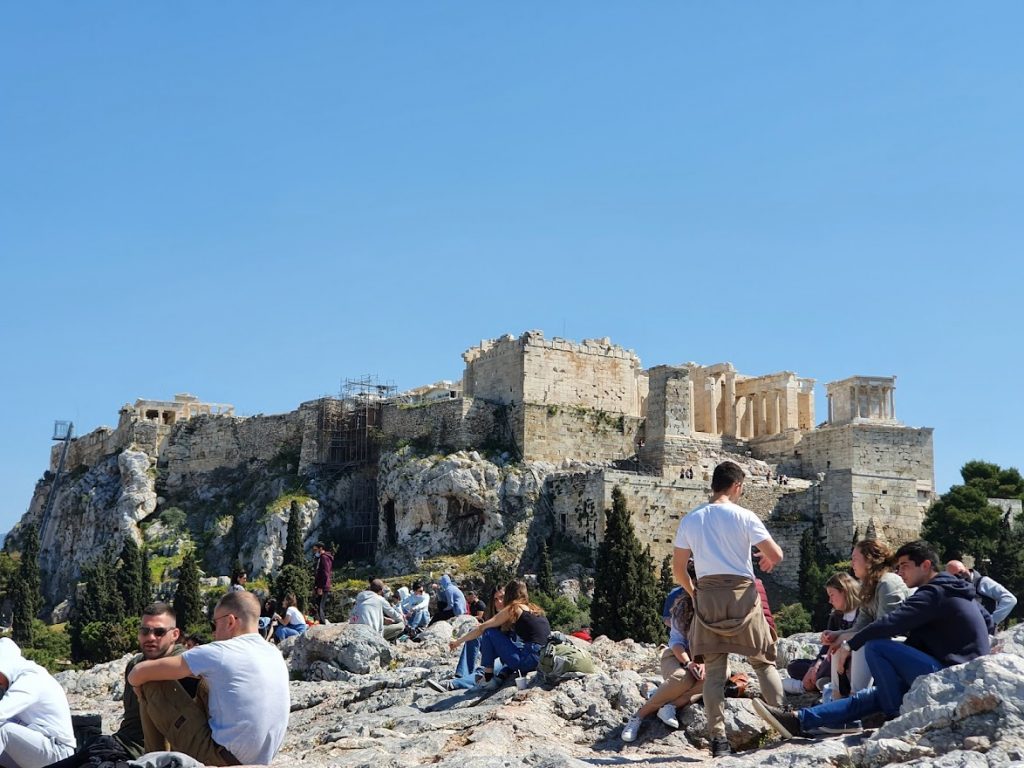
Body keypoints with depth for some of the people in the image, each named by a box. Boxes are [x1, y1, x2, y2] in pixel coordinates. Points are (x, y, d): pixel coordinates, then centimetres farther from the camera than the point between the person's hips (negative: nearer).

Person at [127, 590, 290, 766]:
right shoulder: (276, 655, 8)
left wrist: (138, 685, 16)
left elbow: (138, 673, -6)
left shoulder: (219, 652, -12)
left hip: (222, 760, -7)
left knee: (152, 683, 1)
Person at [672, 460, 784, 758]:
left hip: (707, 595, 2)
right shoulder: (744, 516, -4)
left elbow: (677, 569, 8)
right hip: (741, 594, -2)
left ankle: (718, 739, 2)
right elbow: (776, 555, -6)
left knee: (714, 671, 5)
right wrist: (767, 560, 17)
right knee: (764, 661, 13)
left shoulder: (690, 520, 6)